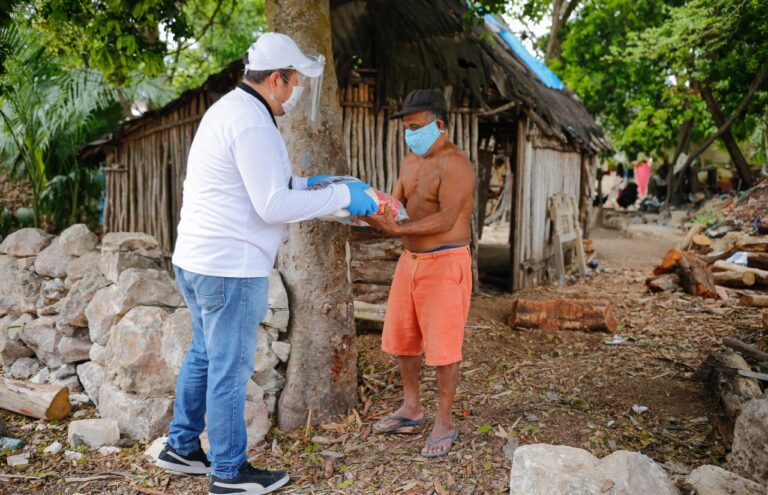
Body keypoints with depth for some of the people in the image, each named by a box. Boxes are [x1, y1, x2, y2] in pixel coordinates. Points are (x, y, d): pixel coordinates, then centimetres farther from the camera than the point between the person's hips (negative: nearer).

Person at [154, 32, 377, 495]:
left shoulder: (229, 109, 14)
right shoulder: (252, 123, -18)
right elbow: (273, 205, -22)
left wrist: (307, 183, 15)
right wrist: (342, 196, -13)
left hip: (198, 258, 10)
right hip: (231, 267, -10)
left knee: (204, 355, 21)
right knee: (230, 369, 2)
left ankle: (182, 447, 34)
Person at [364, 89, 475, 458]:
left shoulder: (454, 165, -15)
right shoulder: (411, 160, 13)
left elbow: (446, 220, -24)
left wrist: (398, 230, -32)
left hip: (445, 263, -9)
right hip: (411, 259, 9)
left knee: (442, 346, -1)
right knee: (401, 338, 15)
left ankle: (444, 424, 14)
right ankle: (411, 408, 33)